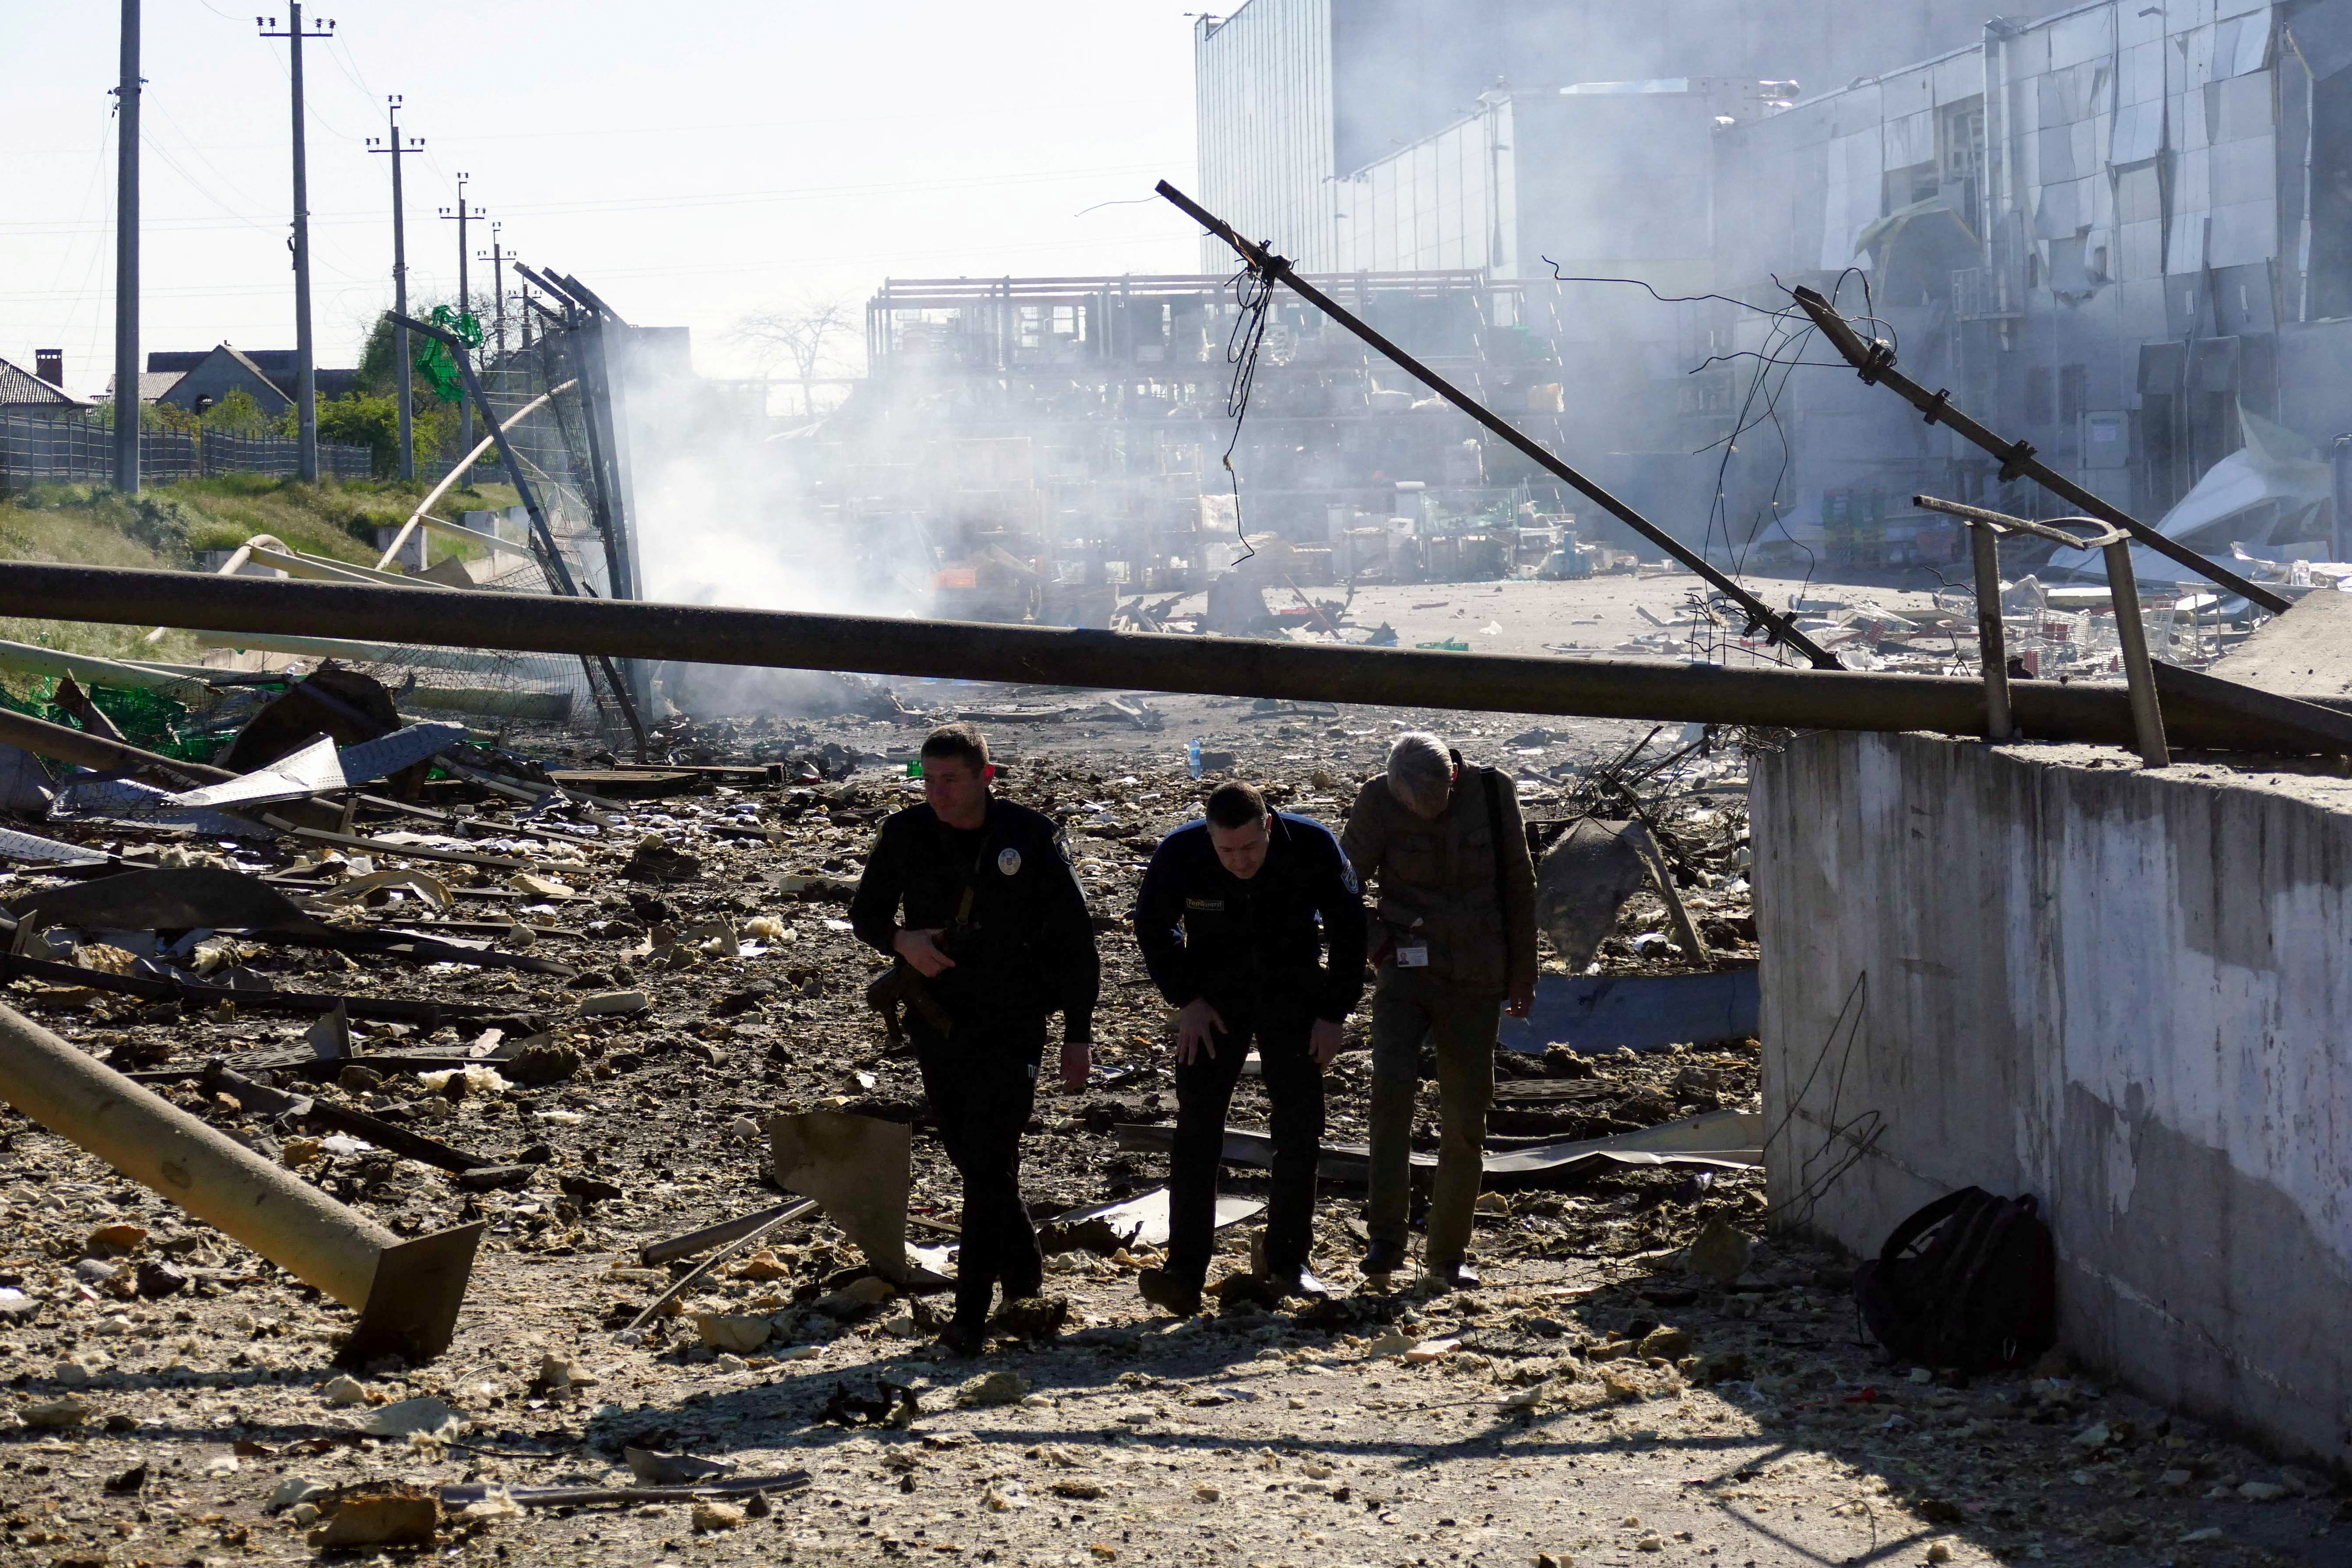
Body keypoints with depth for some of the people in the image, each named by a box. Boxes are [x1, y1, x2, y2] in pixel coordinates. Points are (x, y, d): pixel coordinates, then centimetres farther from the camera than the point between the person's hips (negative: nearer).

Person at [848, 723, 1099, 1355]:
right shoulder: (905, 835, -2)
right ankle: (1023, 1268, 37)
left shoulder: (1029, 838, -9)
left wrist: (1078, 1034, -3)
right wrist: (900, 939, -13)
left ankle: (971, 1314, -10)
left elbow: (1075, 941, -2)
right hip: (937, 1020, 4)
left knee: (988, 1164, -11)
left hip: (1012, 1024, -4)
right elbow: (865, 914, 11)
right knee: (969, 1155, 15)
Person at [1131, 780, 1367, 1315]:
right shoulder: (1180, 854, -21)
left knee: (1301, 1129, 0)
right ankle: (1184, 1275, -13)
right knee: (1197, 1127, -10)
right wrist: (1185, 999, -7)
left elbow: (1348, 928, -6)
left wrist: (1335, 1012, -7)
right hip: (1214, 1000, -1)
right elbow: (1151, 928, -2)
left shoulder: (1313, 847, -21)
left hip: (1293, 999, 1)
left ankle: (1288, 1266, 12)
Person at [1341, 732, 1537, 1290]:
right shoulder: (1378, 802, -9)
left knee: (1465, 1119, 3)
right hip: (1408, 971, -2)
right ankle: (1386, 1238, -17)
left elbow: (1519, 884, 6)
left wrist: (1523, 972, 8)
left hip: (1475, 981, 2)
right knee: (1391, 1084, -24)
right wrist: (1378, 943, -7)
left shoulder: (1493, 792, -5)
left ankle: (1448, 1254, 16)